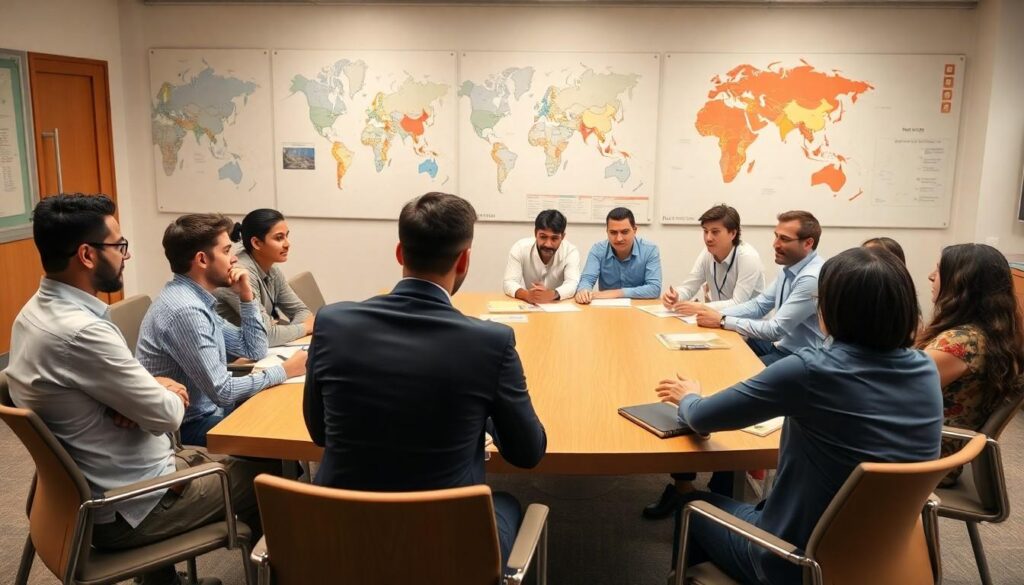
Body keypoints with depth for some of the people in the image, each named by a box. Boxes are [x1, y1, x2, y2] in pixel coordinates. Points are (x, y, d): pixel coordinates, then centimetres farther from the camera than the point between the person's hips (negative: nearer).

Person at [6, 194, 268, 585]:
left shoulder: (37, 311, 1)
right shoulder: (80, 332, -30)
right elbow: (168, 416, -22)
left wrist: (152, 391, -10)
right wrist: (168, 395, 0)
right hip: (125, 508, -9)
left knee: (228, 461, 25)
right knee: (263, 477, 7)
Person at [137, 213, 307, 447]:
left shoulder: (198, 299, 6)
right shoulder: (184, 310, -24)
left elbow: (254, 351, 12)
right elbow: (222, 391, -24)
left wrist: (246, 296, 1)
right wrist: (284, 371, -14)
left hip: (207, 410, 9)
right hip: (189, 427, -9)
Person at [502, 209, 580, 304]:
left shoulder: (571, 251, -11)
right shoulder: (520, 248, -12)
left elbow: (572, 284, -23)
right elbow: (509, 283, -19)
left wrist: (552, 294, -44)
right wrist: (527, 295, -41)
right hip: (526, 305, 1)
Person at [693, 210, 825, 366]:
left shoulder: (812, 278, -25)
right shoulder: (790, 267, 4)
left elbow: (776, 329, -25)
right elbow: (758, 305, 7)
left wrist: (722, 321, -22)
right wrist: (718, 314, -9)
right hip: (780, 343, 8)